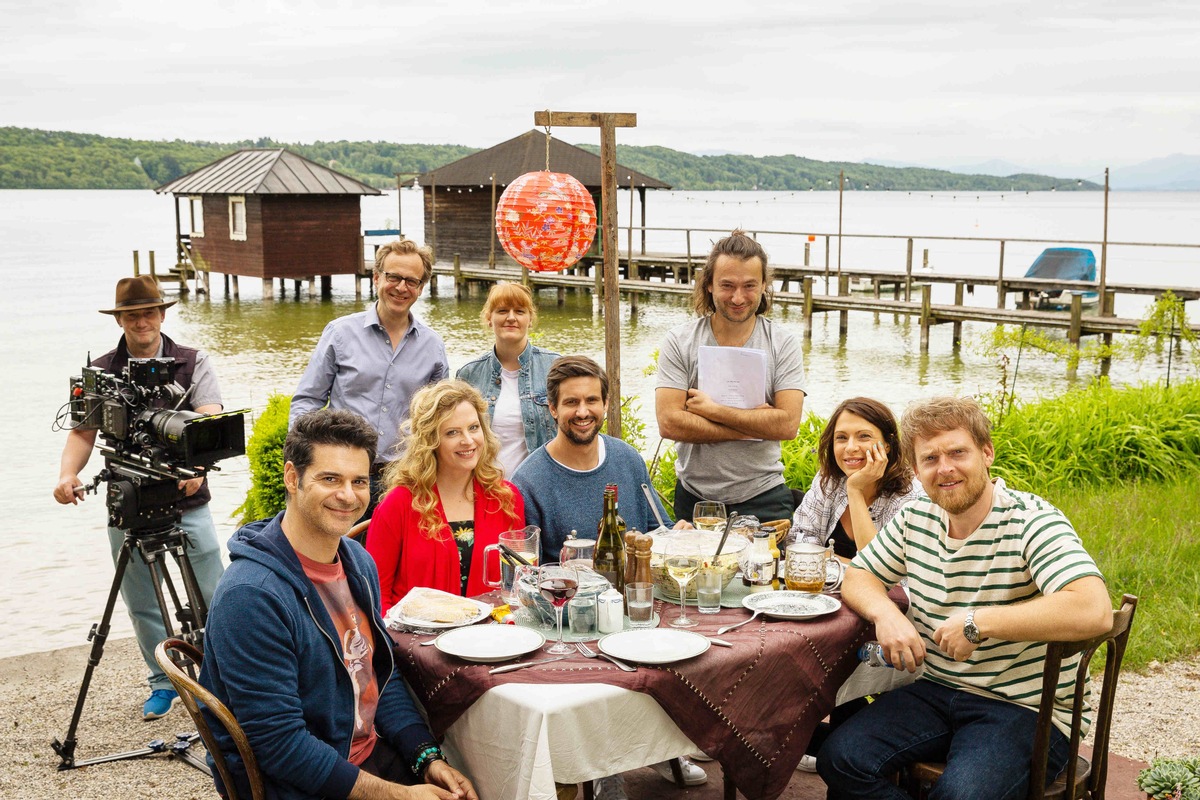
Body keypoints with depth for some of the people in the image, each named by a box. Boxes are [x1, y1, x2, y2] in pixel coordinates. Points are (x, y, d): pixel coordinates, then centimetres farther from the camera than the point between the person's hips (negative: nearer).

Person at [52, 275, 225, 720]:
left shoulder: (193, 363, 0)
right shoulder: (100, 372, 6)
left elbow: (210, 419, -14)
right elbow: (83, 431, 2)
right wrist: (68, 474, -19)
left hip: (187, 504, -2)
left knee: (213, 600, 0)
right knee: (142, 605, 10)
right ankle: (163, 683, 27)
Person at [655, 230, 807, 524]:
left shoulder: (783, 345, -3)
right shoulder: (679, 342, -4)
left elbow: (788, 424, -14)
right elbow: (669, 423, -14)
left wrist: (713, 410, -17)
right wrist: (754, 426, -15)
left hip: (763, 499, 0)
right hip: (694, 497, 0)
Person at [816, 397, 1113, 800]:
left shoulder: (1032, 521, -17)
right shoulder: (915, 518, 4)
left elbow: (1095, 611, -32)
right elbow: (858, 576, 15)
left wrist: (978, 622, -28)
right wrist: (884, 612, -10)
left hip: (1025, 709, -6)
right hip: (936, 691, 6)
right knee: (839, 758, -17)